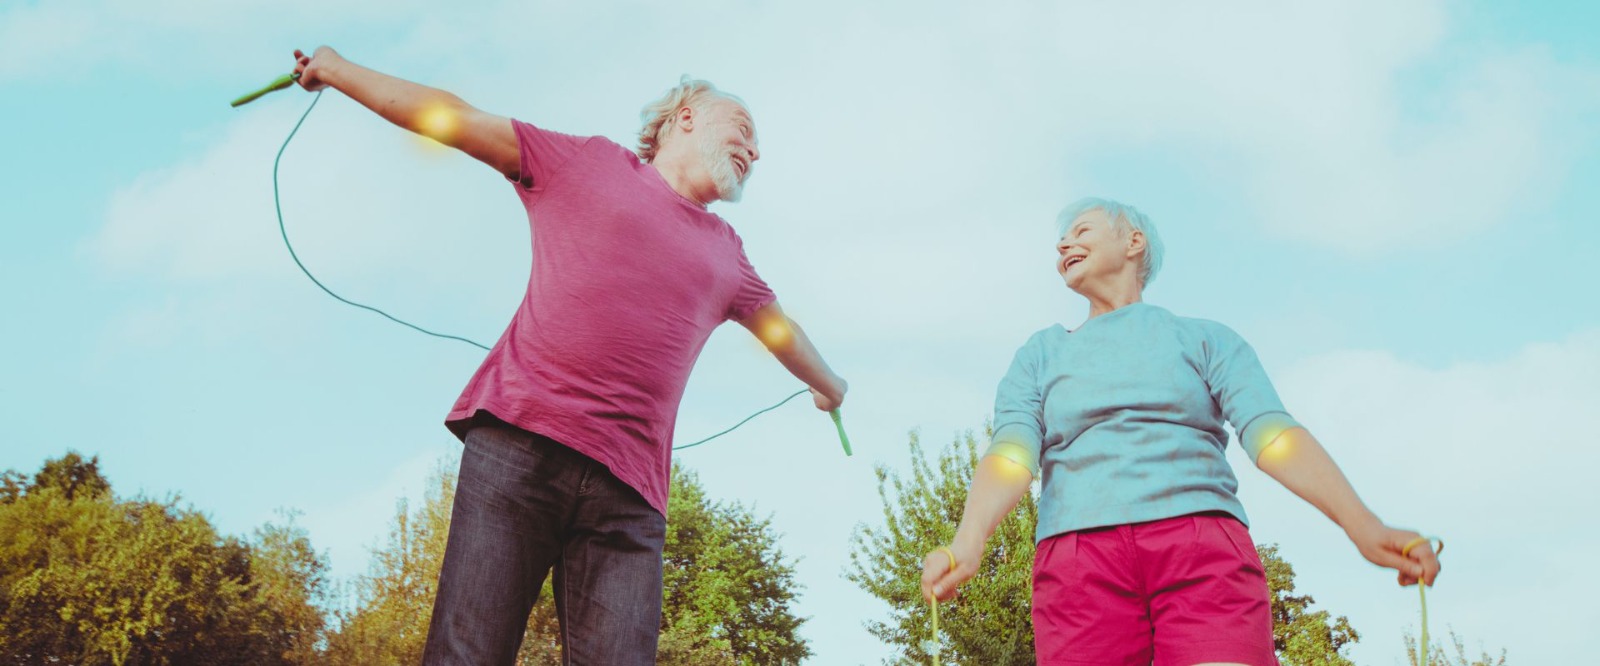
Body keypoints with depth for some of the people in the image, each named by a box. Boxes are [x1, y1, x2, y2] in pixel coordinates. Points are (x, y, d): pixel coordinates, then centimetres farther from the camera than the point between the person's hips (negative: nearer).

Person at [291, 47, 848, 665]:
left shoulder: (727, 253, 28)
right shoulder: (589, 162, 17)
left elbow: (779, 327, 45)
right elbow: (455, 119, 19)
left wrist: (828, 383, 61)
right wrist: (341, 71, 23)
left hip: (626, 494, 3)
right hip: (517, 445, -3)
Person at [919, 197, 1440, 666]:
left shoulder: (1205, 339, 19)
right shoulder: (1041, 355, 23)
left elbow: (1271, 433, 2)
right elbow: (1011, 453, 5)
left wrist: (1362, 526, -16)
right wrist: (967, 544, -17)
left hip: (1202, 548, -1)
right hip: (1078, 558, 1)